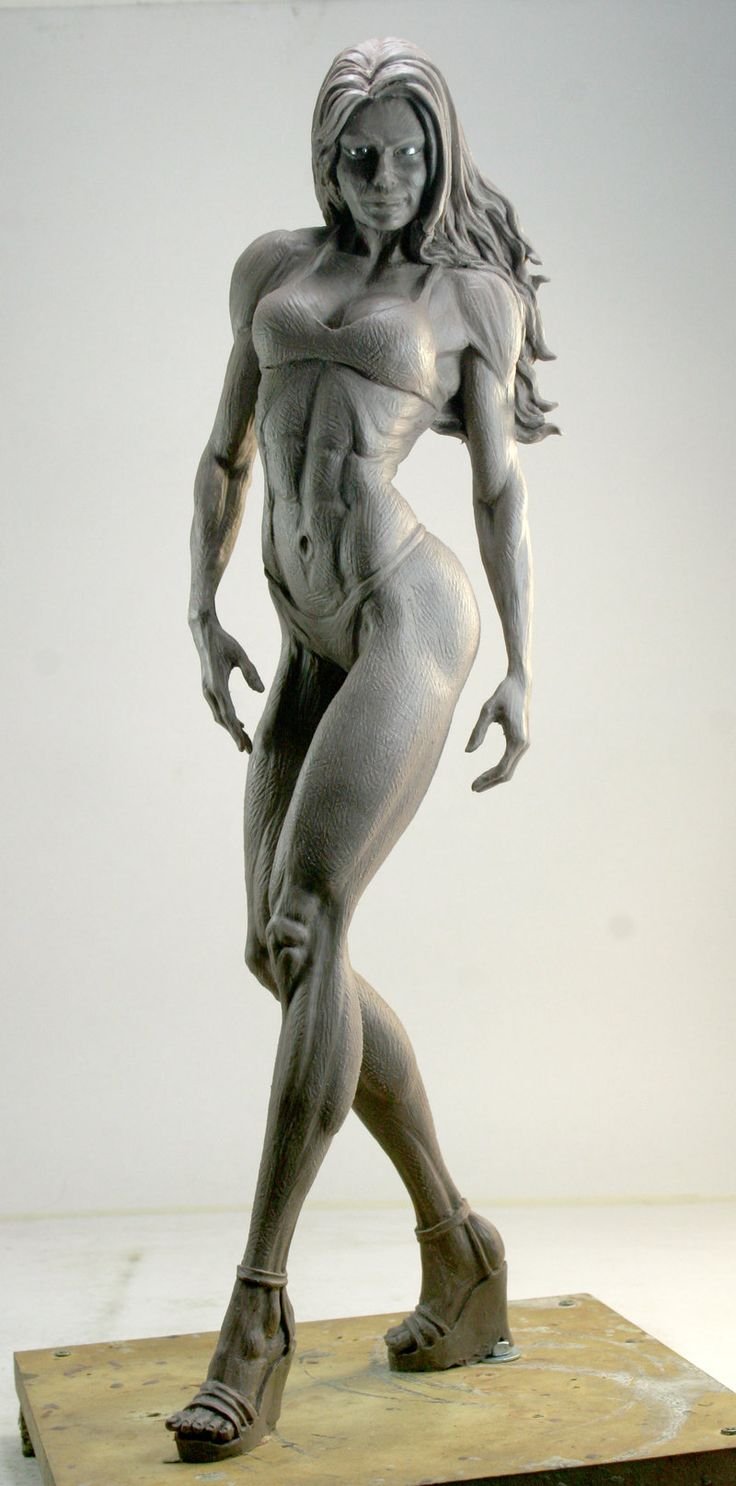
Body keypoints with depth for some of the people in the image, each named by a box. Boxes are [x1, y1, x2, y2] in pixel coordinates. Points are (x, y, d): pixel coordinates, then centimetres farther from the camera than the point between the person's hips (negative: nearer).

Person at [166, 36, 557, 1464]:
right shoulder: (273, 266, 22)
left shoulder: (470, 290, 11)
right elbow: (223, 458, 21)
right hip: (317, 642, 6)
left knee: (307, 927, -20)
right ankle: (455, 1251, 16)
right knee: (279, 957, 1)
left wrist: (522, 670, -4)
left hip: (411, 610, -6)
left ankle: (254, 1321, -12)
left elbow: (500, 487, 6)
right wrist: (203, 617, 7)